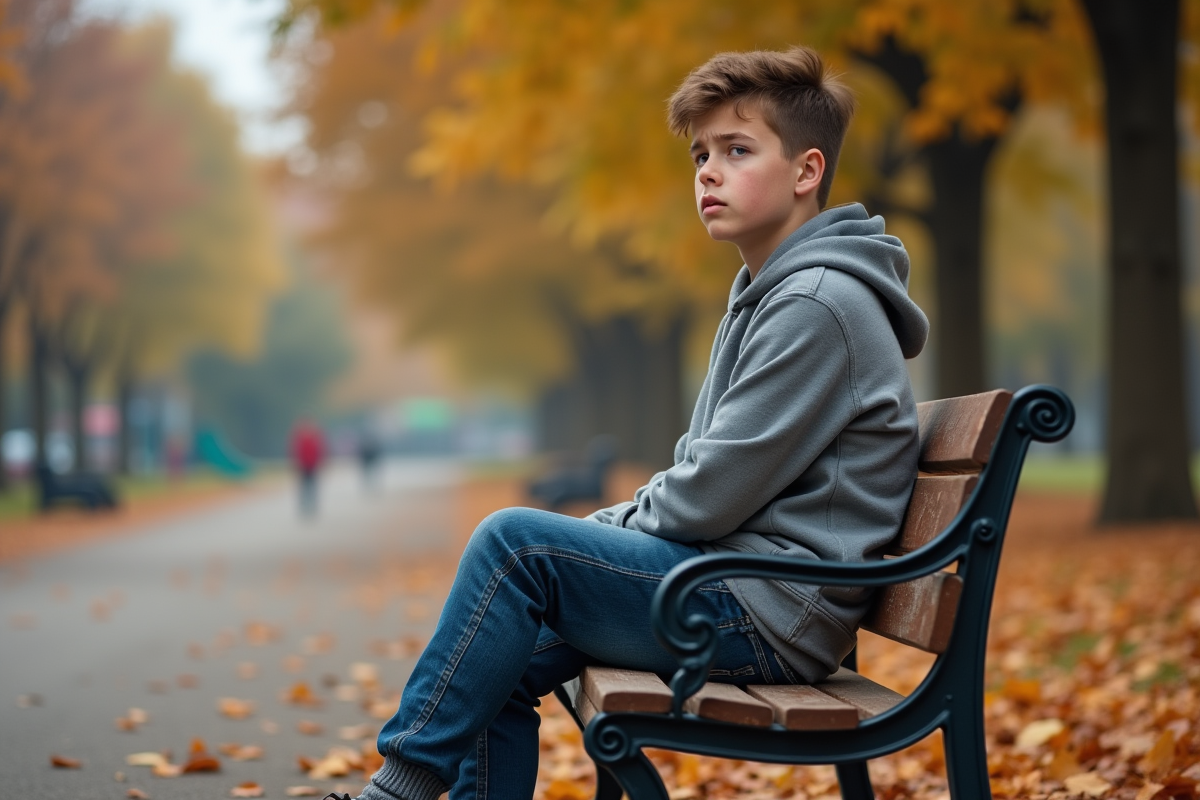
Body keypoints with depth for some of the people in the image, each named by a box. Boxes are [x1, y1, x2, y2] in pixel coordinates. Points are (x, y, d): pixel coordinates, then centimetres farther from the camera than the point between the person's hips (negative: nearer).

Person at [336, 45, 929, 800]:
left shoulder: (819, 306, -16)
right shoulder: (769, 293, 18)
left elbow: (714, 495, -19)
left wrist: (600, 537, -4)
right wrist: (601, 531, 8)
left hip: (773, 611, -10)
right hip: (736, 584, 10)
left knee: (515, 539, -17)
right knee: (502, 664, 6)